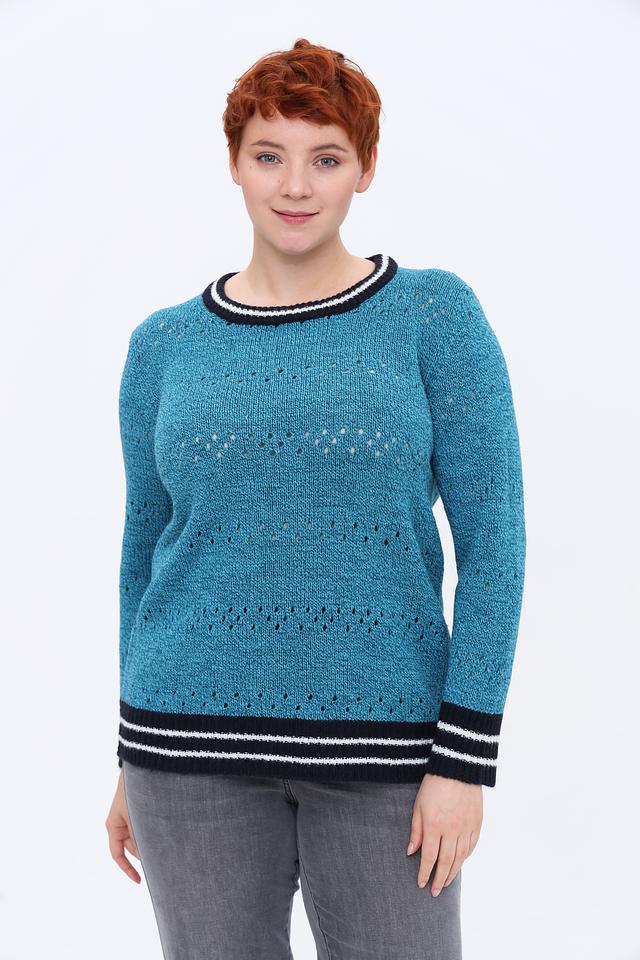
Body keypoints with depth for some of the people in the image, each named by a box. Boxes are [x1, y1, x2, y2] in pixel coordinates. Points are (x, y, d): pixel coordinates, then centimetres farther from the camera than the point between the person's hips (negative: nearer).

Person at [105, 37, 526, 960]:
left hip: (383, 743, -2)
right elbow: (144, 550, 10)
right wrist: (133, 764, 13)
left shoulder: (434, 313, -4)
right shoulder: (166, 345, 3)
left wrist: (464, 759, -10)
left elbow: (492, 545, -6)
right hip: (197, 745, 2)